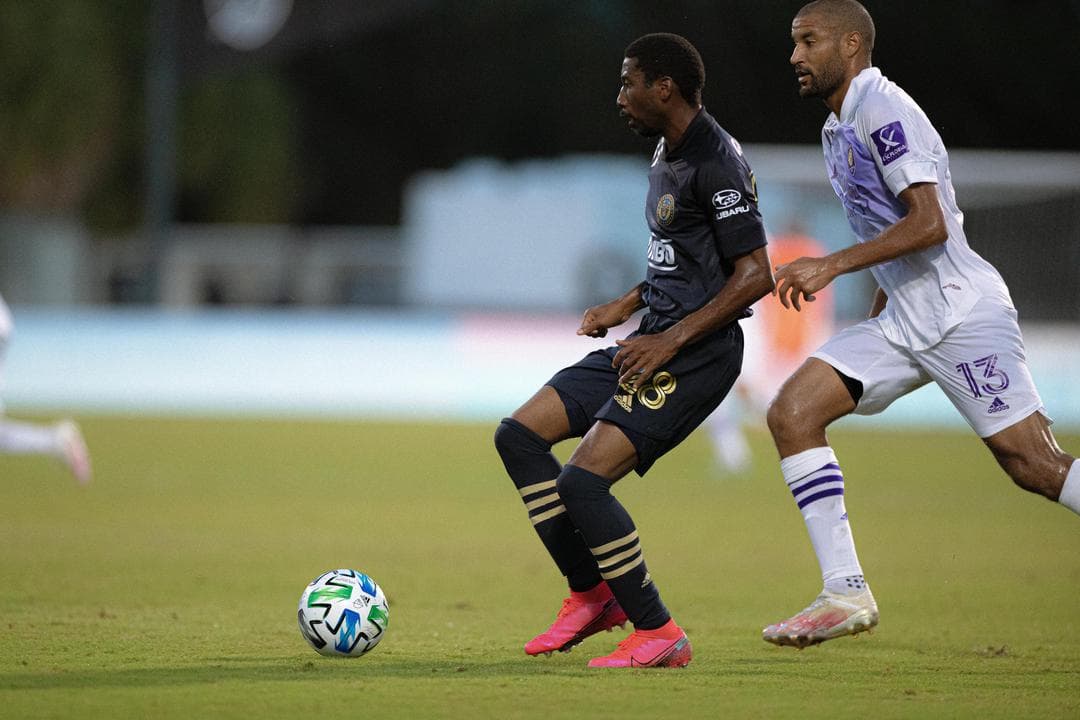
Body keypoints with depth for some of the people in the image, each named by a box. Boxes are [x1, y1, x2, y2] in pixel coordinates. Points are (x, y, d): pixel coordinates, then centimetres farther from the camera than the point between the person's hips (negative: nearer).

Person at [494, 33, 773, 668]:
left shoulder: (715, 162, -16)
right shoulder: (668, 153, 15)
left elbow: (755, 275, -21)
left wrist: (669, 341, -22)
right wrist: (628, 305, 19)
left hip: (695, 353, -10)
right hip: (652, 343, 10)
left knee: (583, 480, -19)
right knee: (519, 436, 6)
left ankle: (660, 634, -7)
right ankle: (593, 596, 12)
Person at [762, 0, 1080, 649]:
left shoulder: (883, 111, -13)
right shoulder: (838, 130, 17)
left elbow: (929, 225, -21)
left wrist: (832, 266, -20)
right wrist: (874, 320, 25)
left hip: (963, 316, -9)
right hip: (902, 321, 9)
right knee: (793, 412, -6)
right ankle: (846, 594, -6)